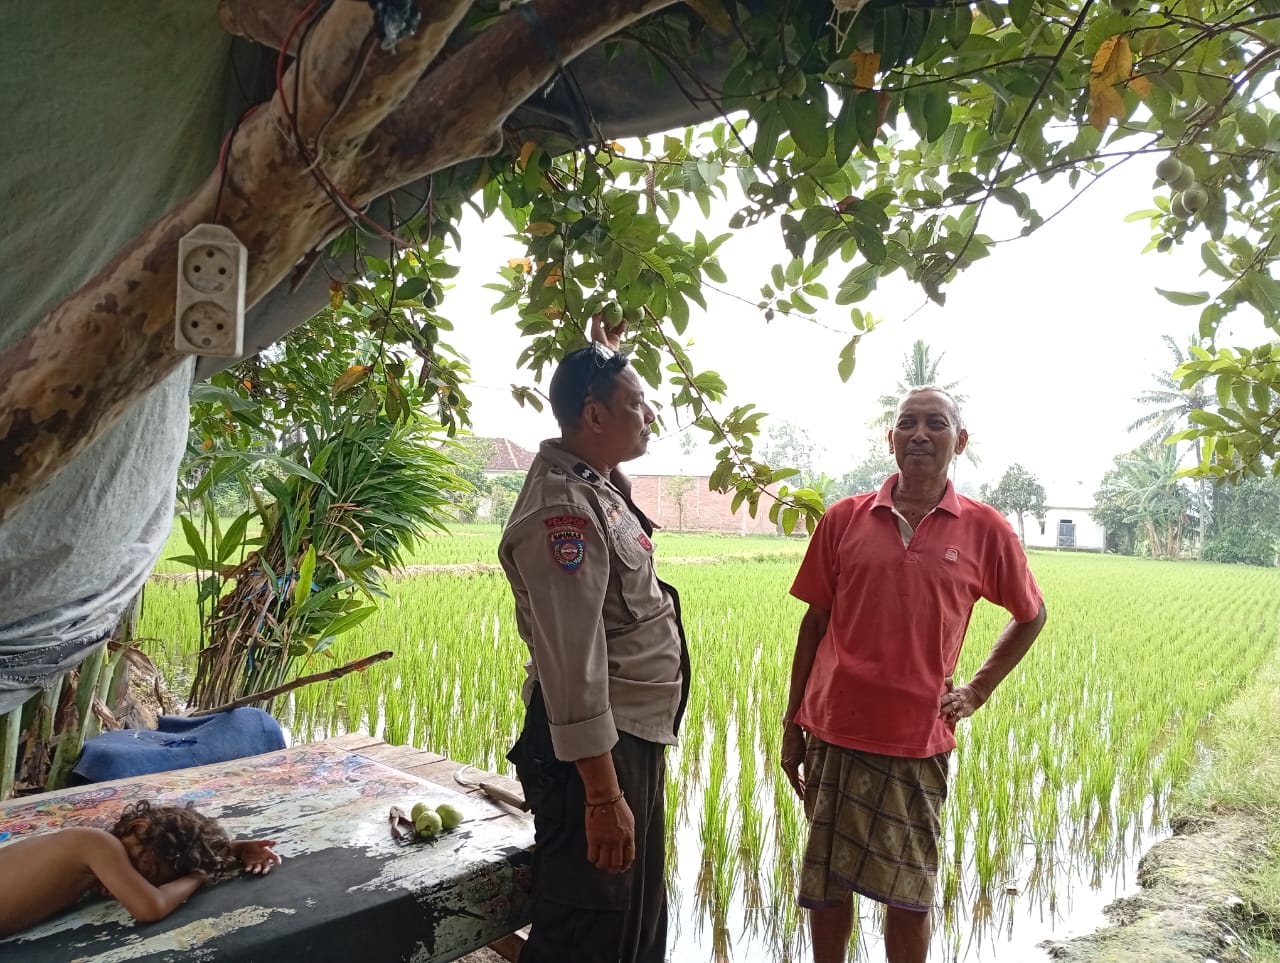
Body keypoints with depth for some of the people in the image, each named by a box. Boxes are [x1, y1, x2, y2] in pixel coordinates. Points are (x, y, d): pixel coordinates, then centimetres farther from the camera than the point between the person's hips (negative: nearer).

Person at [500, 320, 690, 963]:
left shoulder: (600, 484, 7)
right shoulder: (564, 510, -23)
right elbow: (572, 668, -26)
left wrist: (605, 354, 29)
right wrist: (603, 796, -24)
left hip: (635, 737, 10)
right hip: (595, 747, -10)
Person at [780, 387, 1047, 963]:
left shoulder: (984, 530, 0)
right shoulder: (844, 519, 1)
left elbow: (1031, 615, 15)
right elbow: (814, 624, 6)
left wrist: (979, 689, 6)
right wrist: (791, 726, 7)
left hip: (918, 741, 0)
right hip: (834, 731, 1)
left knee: (909, 894, 12)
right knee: (825, 886, 13)